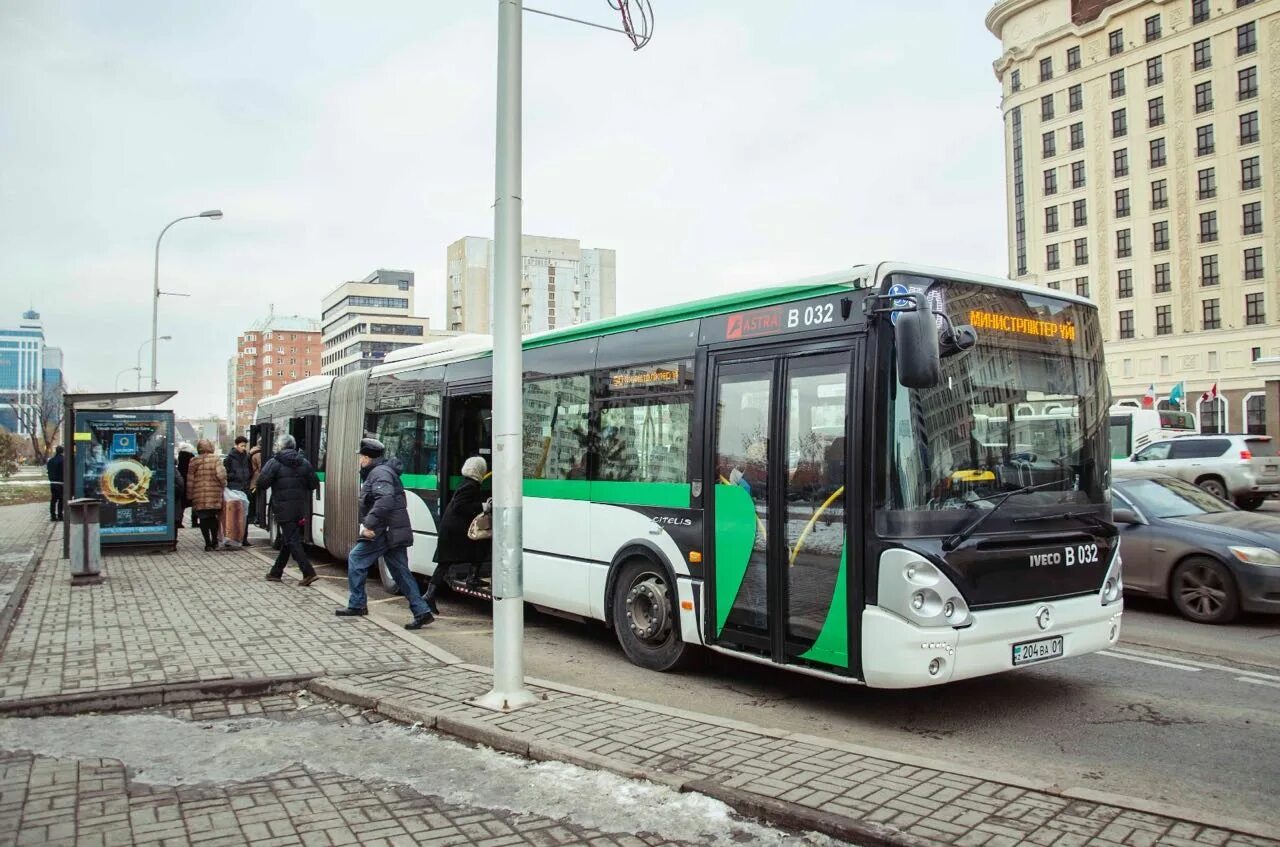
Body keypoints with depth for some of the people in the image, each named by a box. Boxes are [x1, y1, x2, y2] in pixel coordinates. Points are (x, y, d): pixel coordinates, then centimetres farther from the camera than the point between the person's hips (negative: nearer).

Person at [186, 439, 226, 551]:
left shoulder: (193, 462, 2)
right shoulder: (215, 460, -3)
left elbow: (189, 480, 3)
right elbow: (221, 475, -13)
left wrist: (190, 495, 11)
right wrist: (223, 485, 5)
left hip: (199, 497, 0)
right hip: (214, 496, 0)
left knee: (203, 519, 5)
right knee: (213, 518, 14)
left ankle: (208, 543, 1)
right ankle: (214, 541, 17)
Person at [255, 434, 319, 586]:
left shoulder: (275, 462, -8)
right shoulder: (304, 463, 8)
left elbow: (262, 482, -15)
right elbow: (314, 484, 7)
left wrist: (258, 488, 7)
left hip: (284, 509, -6)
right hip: (301, 509, 6)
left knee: (292, 541, -5)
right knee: (288, 540, 16)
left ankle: (309, 573, -14)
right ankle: (276, 572, 26)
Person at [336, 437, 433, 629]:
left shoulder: (379, 473, -12)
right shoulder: (385, 471, 22)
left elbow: (385, 500, -27)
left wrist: (370, 524, -28)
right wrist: (369, 523, 21)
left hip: (385, 532, -10)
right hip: (396, 532, 10)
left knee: (356, 559, 4)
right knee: (401, 572, 7)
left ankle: (357, 605, 12)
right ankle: (422, 612, 2)